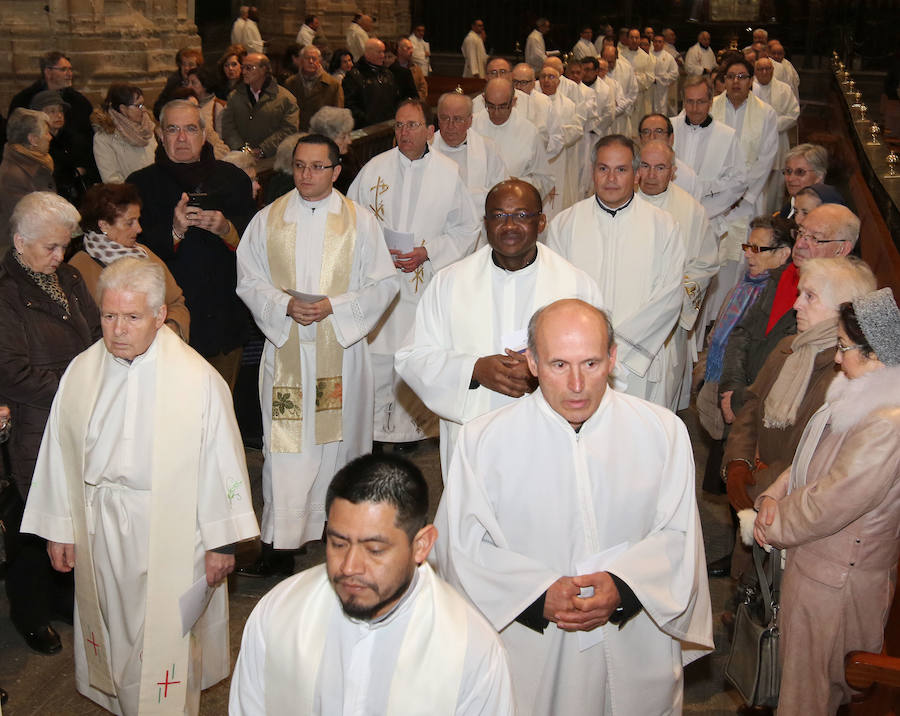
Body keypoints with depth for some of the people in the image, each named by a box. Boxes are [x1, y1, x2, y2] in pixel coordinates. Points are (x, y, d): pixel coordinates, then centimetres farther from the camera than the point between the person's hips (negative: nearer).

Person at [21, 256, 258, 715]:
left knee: (166, 636, 7)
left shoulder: (197, 379, -14)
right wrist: (58, 529, 9)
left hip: (170, 529, -4)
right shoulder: (81, 373, -3)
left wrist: (221, 541, -7)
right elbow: (59, 453, 6)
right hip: (99, 527, 4)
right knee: (112, 631, 19)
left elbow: (221, 461, -10)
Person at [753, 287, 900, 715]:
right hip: (816, 564, 9)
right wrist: (775, 495, -6)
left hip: (833, 580, -9)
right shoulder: (862, 398, 2)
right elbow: (811, 462, 11)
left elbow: (829, 505, -25)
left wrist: (774, 524, -9)